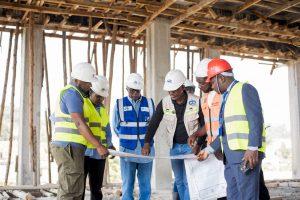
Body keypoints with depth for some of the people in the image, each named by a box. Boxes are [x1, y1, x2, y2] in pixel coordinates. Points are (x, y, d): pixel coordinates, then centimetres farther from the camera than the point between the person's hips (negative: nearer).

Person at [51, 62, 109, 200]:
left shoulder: (70, 93, 20)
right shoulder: (72, 94, -13)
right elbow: (79, 123, -21)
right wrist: (98, 146, -24)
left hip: (69, 147, 10)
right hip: (69, 148, -10)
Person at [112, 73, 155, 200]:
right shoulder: (120, 104, 1)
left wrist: (145, 139, 9)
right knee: (127, 185, 2)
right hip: (127, 150, -1)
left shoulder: (149, 103, 4)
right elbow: (116, 127, 9)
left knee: (145, 185, 8)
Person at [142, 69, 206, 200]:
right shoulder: (164, 103, -6)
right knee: (179, 181, 12)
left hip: (191, 146, -3)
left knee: (189, 181, -7)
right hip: (174, 146, 3)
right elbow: (153, 123, -2)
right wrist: (147, 143, -11)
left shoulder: (195, 102, -12)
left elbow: (204, 124, -3)